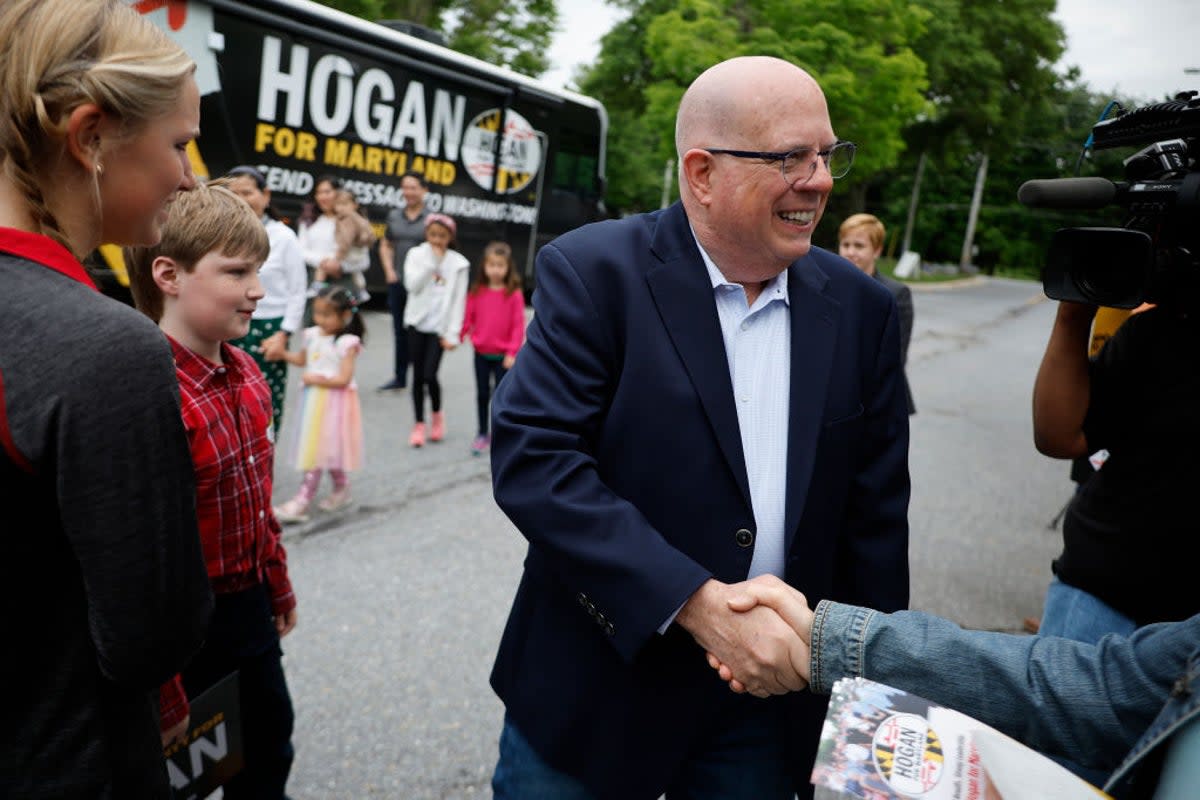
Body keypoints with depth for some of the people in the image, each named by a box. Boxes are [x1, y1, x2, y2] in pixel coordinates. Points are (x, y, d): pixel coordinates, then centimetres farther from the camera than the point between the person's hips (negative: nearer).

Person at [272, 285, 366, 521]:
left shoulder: (347, 343, -14)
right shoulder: (313, 335, 4)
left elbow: (343, 379, -19)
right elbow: (302, 359, 21)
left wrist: (317, 379, -17)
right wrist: (281, 353, 6)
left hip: (333, 402, -7)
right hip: (314, 400, 7)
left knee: (320, 449, -4)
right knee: (317, 449, 14)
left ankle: (302, 501, -1)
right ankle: (341, 488, 30)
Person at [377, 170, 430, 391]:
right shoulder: (394, 216, 9)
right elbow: (386, 245, 18)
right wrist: (389, 270, 6)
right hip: (397, 282, 5)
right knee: (400, 330, 12)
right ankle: (399, 377, 23)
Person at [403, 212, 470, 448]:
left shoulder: (458, 263, -3)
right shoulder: (417, 254, 1)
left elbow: (458, 300, -4)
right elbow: (412, 285, -14)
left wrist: (452, 334, -9)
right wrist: (431, 261, -16)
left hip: (439, 327, -2)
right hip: (417, 322, 2)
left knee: (430, 375, -10)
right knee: (417, 376, 4)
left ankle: (437, 413, 19)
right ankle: (418, 424, 15)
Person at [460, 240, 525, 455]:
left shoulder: (514, 294, -9)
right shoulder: (476, 291, 0)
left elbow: (518, 325, -9)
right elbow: (468, 318, 4)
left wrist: (512, 352, -11)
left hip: (502, 355, -3)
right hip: (481, 353, 3)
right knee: (482, 394, 13)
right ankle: (482, 435, 26)